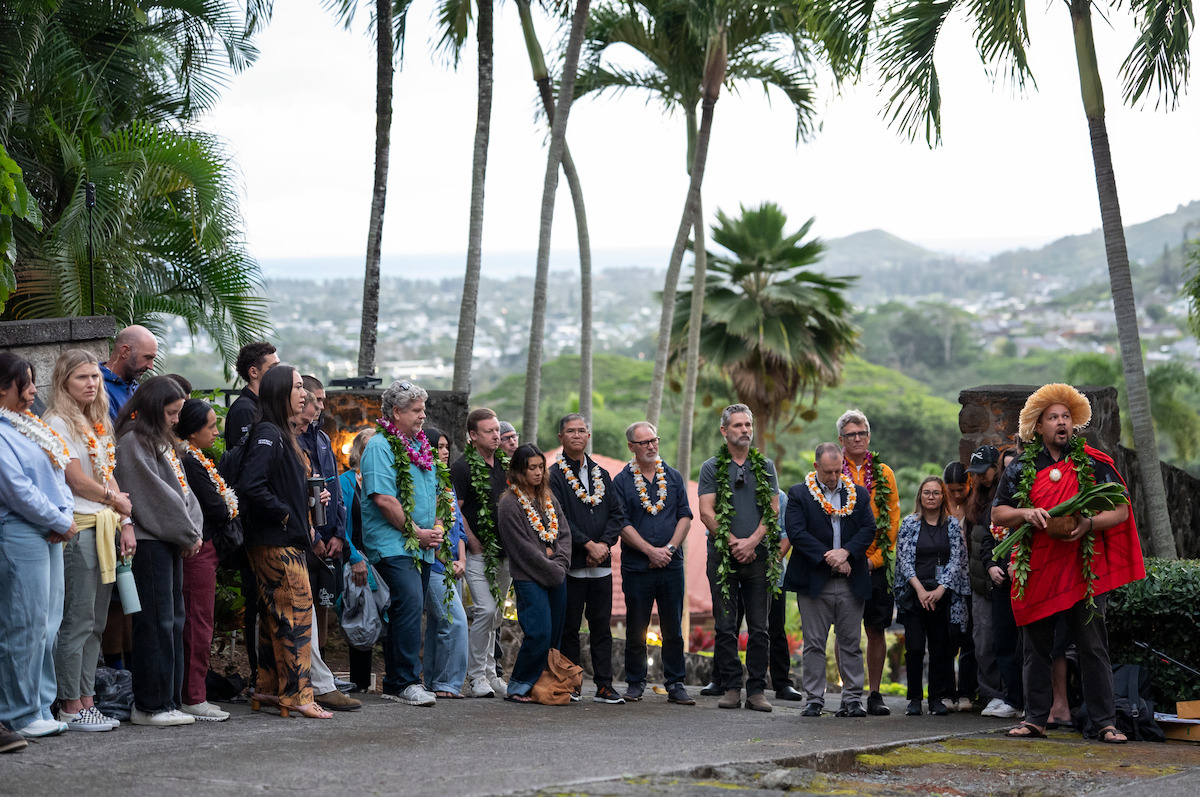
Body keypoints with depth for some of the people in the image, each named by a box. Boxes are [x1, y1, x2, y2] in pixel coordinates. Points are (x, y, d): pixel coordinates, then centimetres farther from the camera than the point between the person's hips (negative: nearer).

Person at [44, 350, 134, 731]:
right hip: (79, 528, -8)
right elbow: (77, 480, -12)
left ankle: (86, 701, 13)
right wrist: (117, 500, 0)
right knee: (78, 620, -7)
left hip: (104, 529, 8)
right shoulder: (58, 423, -7)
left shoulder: (97, 424, 18)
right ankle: (71, 706, -3)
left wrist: (125, 523, 6)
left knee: (96, 622, 9)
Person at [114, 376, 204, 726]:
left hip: (173, 540, 10)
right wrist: (188, 534, -8)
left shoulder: (164, 442, 21)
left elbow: (182, 490, 18)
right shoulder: (133, 442, -9)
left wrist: (195, 530, 3)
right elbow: (155, 494, -14)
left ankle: (168, 701, 14)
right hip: (149, 542, -10)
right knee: (156, 622, -9)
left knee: (173, 621, 10)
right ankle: (150, 705, -6)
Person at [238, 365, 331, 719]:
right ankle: (296, 694, -7)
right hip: (276, 543, -10)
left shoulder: (280, 434, 17)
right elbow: (250, 486, -25)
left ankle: (266, 688, 18)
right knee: (296, 611, -9)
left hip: (285, 540, 10)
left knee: (276, 615, 13)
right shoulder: (267, 434, -15)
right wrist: (285, 514, -16)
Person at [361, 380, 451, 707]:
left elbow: (436, 492, 25)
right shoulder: (380, 446, -8)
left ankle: (394, 683, 14)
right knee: (410, 603, -19)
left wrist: (437, 527, 7)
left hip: (422, 546, 8)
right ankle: (406, 683, -16)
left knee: (409, 609, 8)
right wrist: (416, 532, -13)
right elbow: (383, 498, -16)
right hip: (392, 543, -8)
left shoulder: (421, 446, 18)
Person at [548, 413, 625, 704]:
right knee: (569, 628, 1)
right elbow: (558, 519, -10)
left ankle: (604, 686, 7)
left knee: (602, 626, 4)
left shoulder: (602, 476, 16)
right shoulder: (554, 475, -1)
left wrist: (604, 543, -7)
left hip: (601, 564, 5)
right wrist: (588, 545, -14)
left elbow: (616, 514, 10)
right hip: (571, 565, -5)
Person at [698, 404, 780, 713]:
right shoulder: (712, 467, 5)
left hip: (758, 555, 2)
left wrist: (752, 541, -9)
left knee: (759, 627, 0)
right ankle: (731, 688, 4)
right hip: (723, 556, -1)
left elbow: (773, 511, 4)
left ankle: (756, 690, 4)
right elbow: (706, 513, -2)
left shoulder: (765, 467, 11)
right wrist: (733, 542, -11)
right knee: (725, 627, -1)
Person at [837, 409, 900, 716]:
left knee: (876, 630, 2)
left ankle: (875, 694, 9)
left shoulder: (883, 473, 8)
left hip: (877, 563, 1)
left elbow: (893, 518, 5)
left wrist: (875, 558, -5)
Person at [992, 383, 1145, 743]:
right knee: (1036, 648, 6)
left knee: (1093, 648, -3)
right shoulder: (1022, 468, 9)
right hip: (1036, 569, 2)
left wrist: (1088, 524, -16)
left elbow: (1120, 512, 3)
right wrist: (1026, 514, -12)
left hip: (1084, 568, -2)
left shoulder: (1094, 464, 5)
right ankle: (1035, 719, 14)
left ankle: (1105, 723, 1)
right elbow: (998, 514, 9)